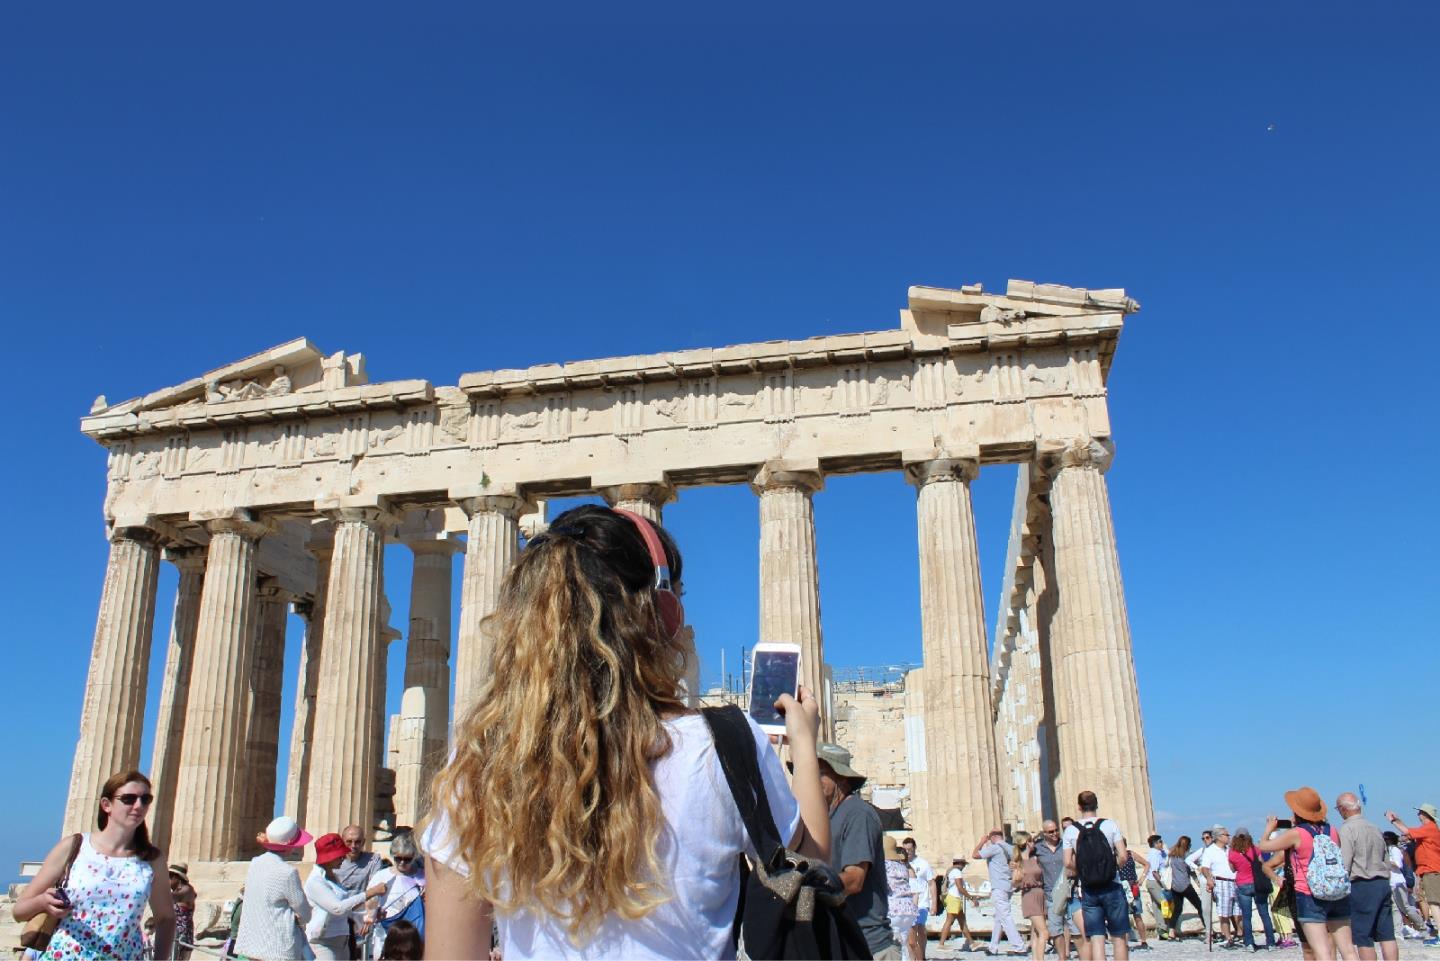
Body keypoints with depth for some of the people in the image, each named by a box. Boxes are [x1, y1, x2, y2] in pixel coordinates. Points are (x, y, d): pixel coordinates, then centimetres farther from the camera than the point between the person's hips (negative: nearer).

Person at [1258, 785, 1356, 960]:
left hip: (1310, 897, -6)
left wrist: (1269, 828, 19)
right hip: (1338, 895, 6)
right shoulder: (1332, 831, 6)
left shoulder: (1296, 834, -10)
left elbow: (1264, 846, -1)